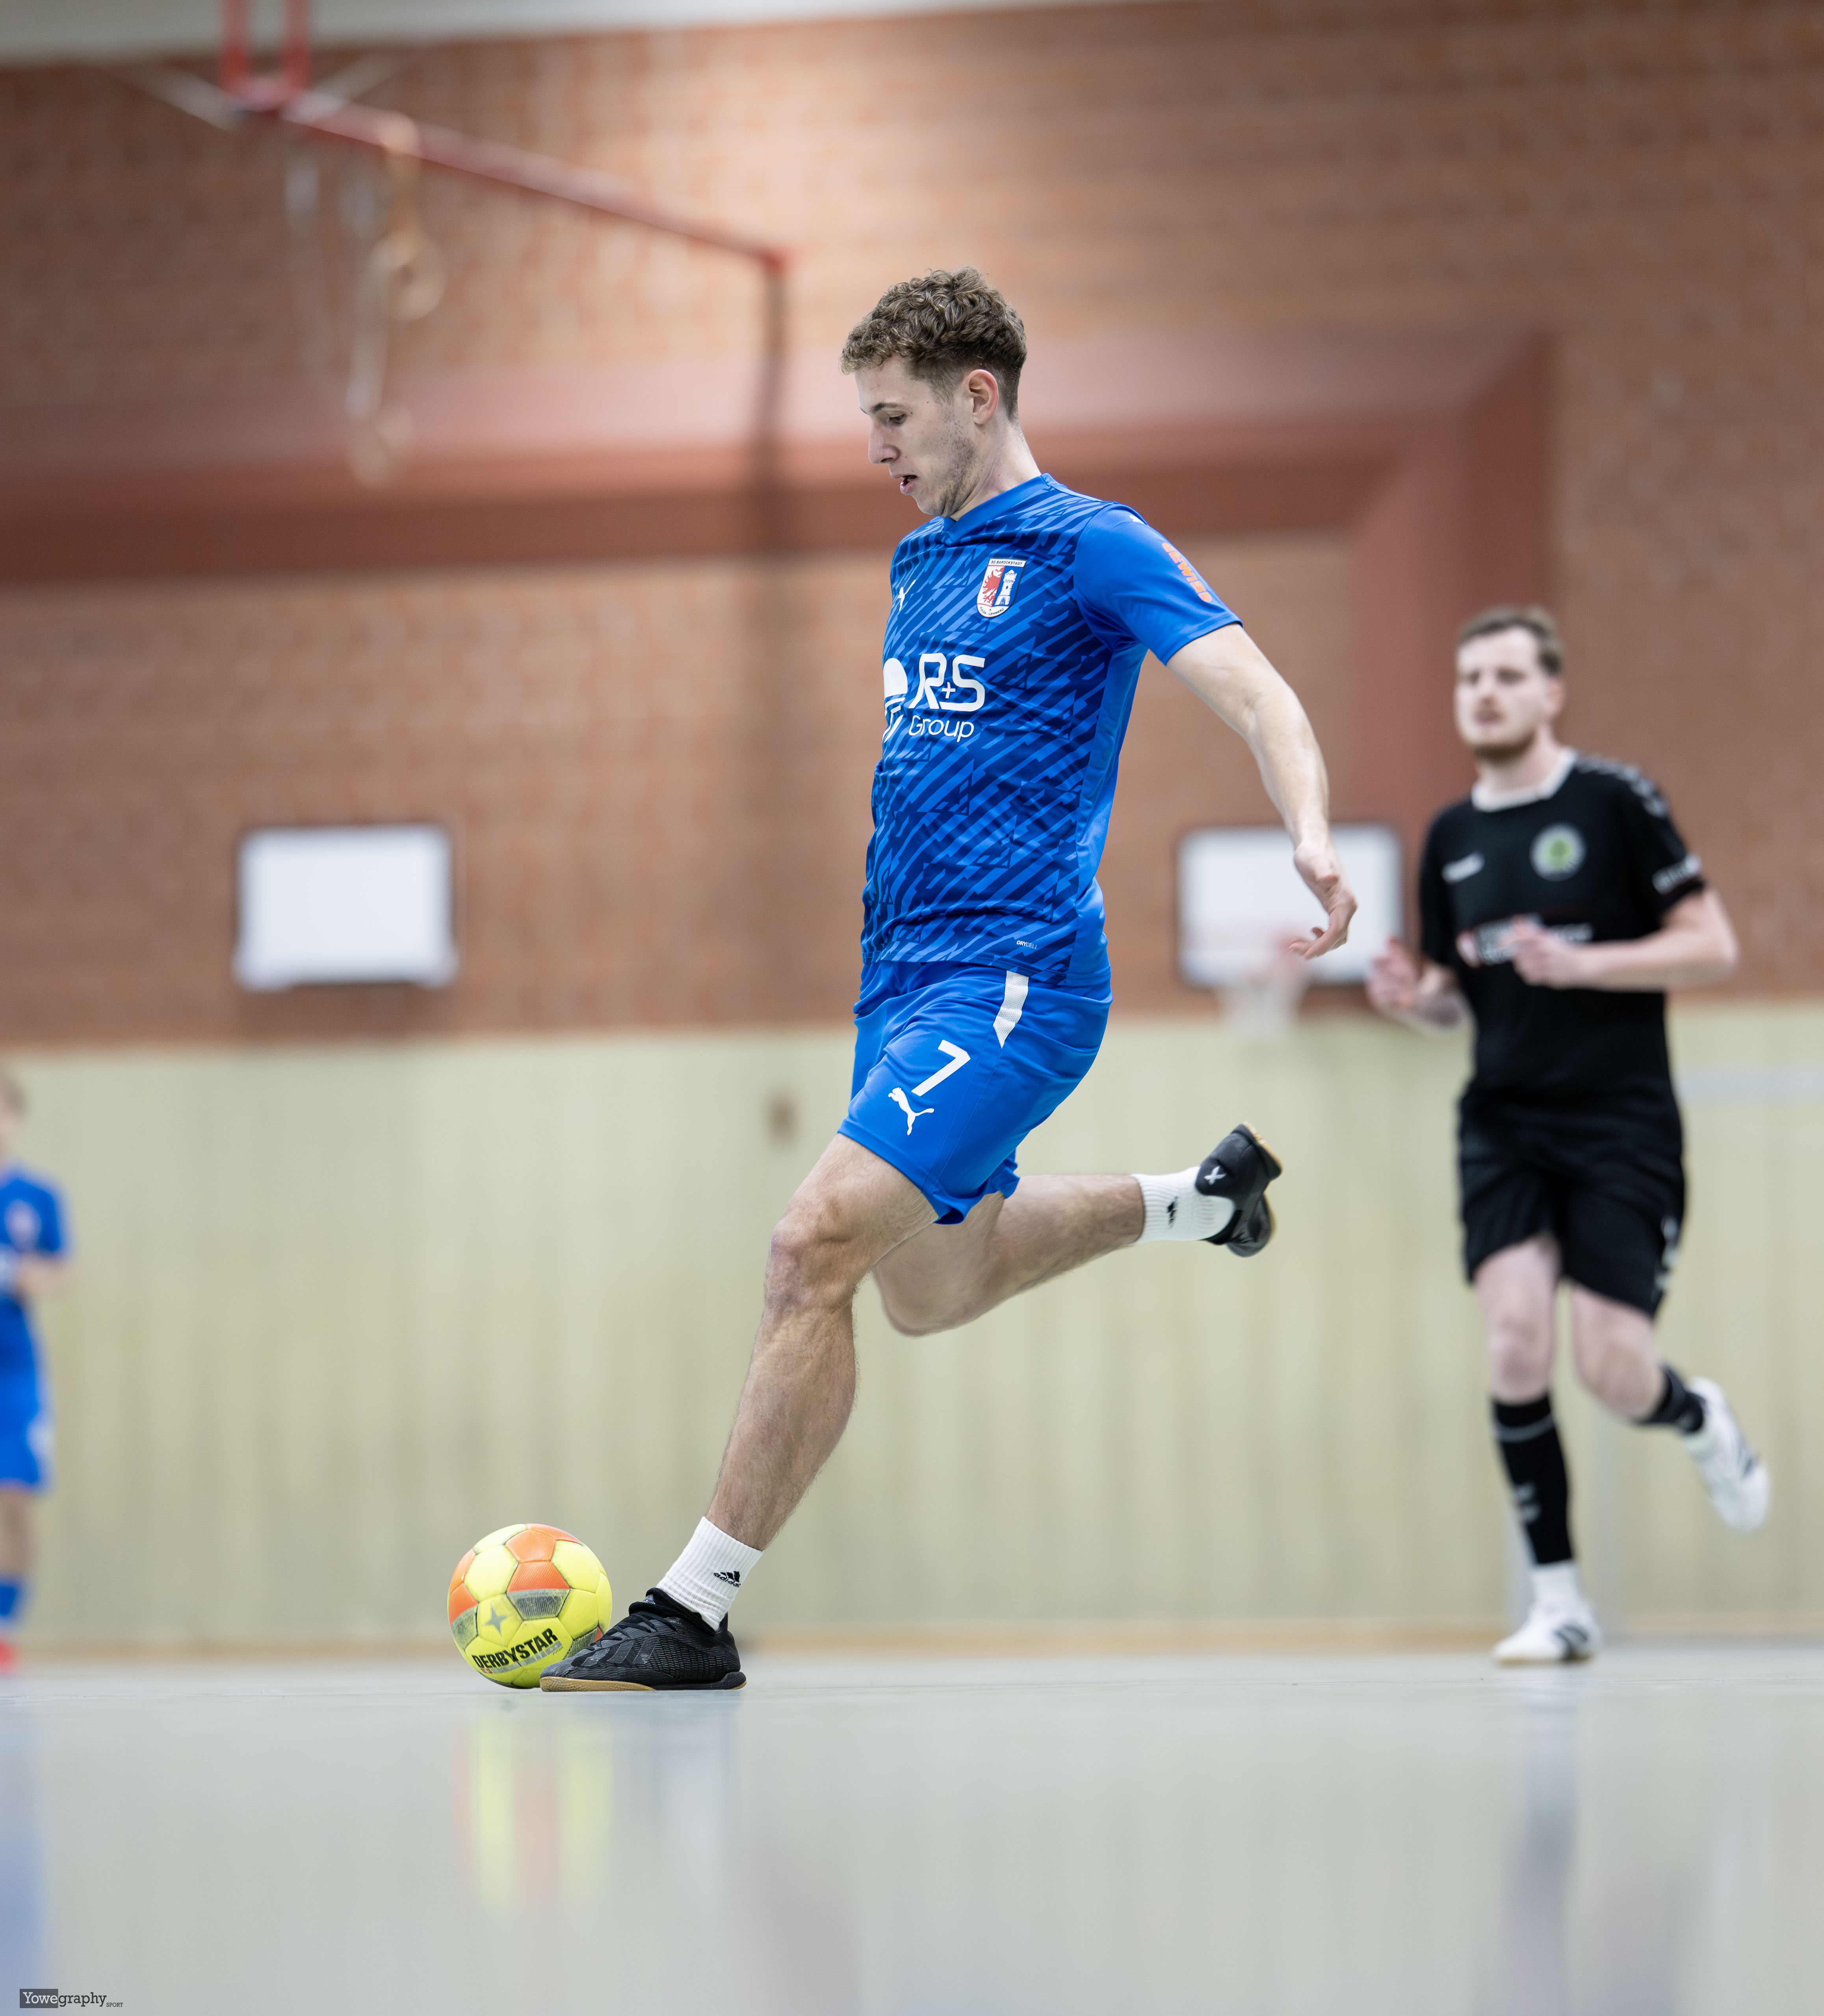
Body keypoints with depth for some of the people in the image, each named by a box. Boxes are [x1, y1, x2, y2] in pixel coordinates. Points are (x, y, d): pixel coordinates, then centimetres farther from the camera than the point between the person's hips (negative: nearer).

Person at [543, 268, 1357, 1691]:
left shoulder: (1090, 547, -8)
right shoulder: (919, 564, 16)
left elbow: (1255, 692, -19)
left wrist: (1310, 834, -36)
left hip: (1012, 979, -9)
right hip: (904, 976, 10)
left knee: (819, 1243, -22)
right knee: (929, 1291, 21)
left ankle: (698, 1611, -17)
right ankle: (1207, 1198, 42)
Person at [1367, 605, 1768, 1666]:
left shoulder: (1615, 801, -5)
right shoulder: (1452, 837, 11)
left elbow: (1713, 946, -7)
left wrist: (1582, 963, -19)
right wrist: (1416, 995, -2)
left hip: (1621, 1121, -4)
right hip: (1504, 1126, 4)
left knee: (1613, 1370, -10)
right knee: (1516, 1340, -16)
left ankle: (1703, 1422, 29)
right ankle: (1560, 1600, -5)